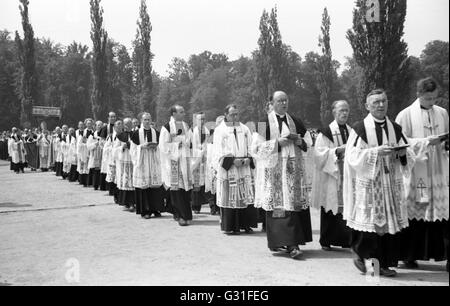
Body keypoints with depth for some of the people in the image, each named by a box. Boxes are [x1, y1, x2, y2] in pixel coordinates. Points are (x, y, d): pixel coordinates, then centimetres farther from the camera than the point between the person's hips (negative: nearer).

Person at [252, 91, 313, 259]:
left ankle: (291, 242, 10)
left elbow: (308, 142, 18)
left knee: (296, 205, 1)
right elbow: (257, 147, -7)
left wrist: (297, 140, -4)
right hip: (273, 170, -5)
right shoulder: (265, 122, -1)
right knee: (279, 206, -9)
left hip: (293, 169, 5)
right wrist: (278, 142, -15)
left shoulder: (294, 121, 14)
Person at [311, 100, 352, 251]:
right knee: (330, 209, 1)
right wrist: (338, 150, -18)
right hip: (330, 176, -4)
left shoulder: (351, 131, 13)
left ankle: (345, 240, 13)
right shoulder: (326, 132, -3)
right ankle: (326, 241, 13)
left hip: (348, 175, 4)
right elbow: (319, 153, -9)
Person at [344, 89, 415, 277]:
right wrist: (376, 152, -20)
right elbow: (353, 157, -10)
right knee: (369, 224, -4)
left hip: (391, 185, 4)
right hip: (368, 185, -4)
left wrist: (402, 152, -9)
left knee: (390, 223, 3)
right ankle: (362, 257, 17)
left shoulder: (395, 129, 12)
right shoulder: (360, 129, -2)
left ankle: (384, 264, 14)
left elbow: (409, 157, 13)